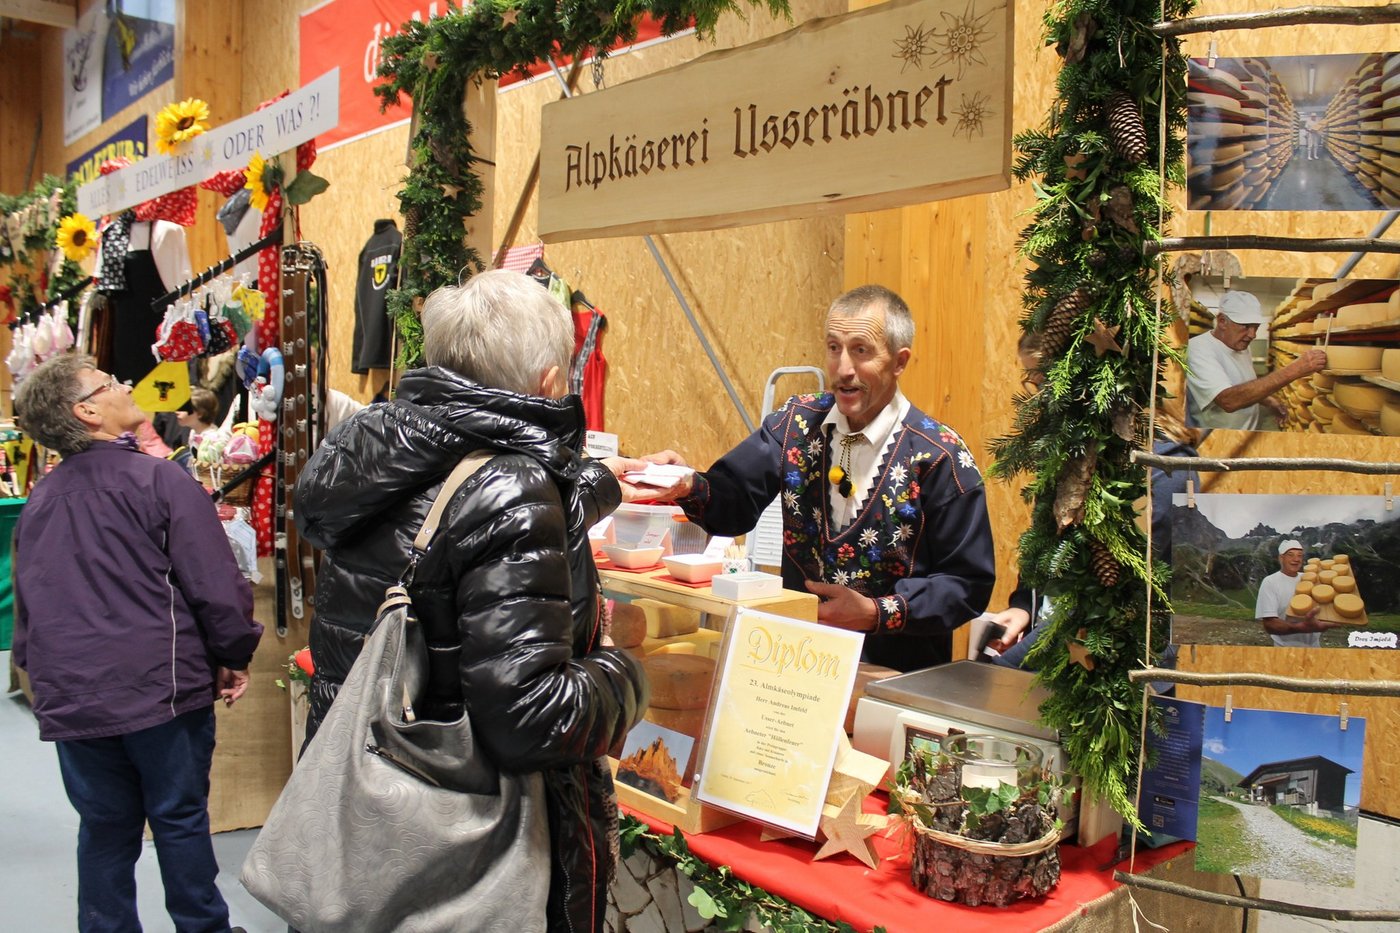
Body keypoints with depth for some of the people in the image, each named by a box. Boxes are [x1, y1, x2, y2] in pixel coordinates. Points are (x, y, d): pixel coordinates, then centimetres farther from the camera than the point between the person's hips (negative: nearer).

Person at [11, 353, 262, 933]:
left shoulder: (38, 502, 7)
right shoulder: (160, 480, -12)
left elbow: (24, 603, 16)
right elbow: (215, 585, -14)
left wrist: (44, 675, 27)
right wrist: (233, 658, 0)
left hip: (71, 698, 5)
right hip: (161, 689, -5)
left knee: (105, 829, 16)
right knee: (180, 820, 9)